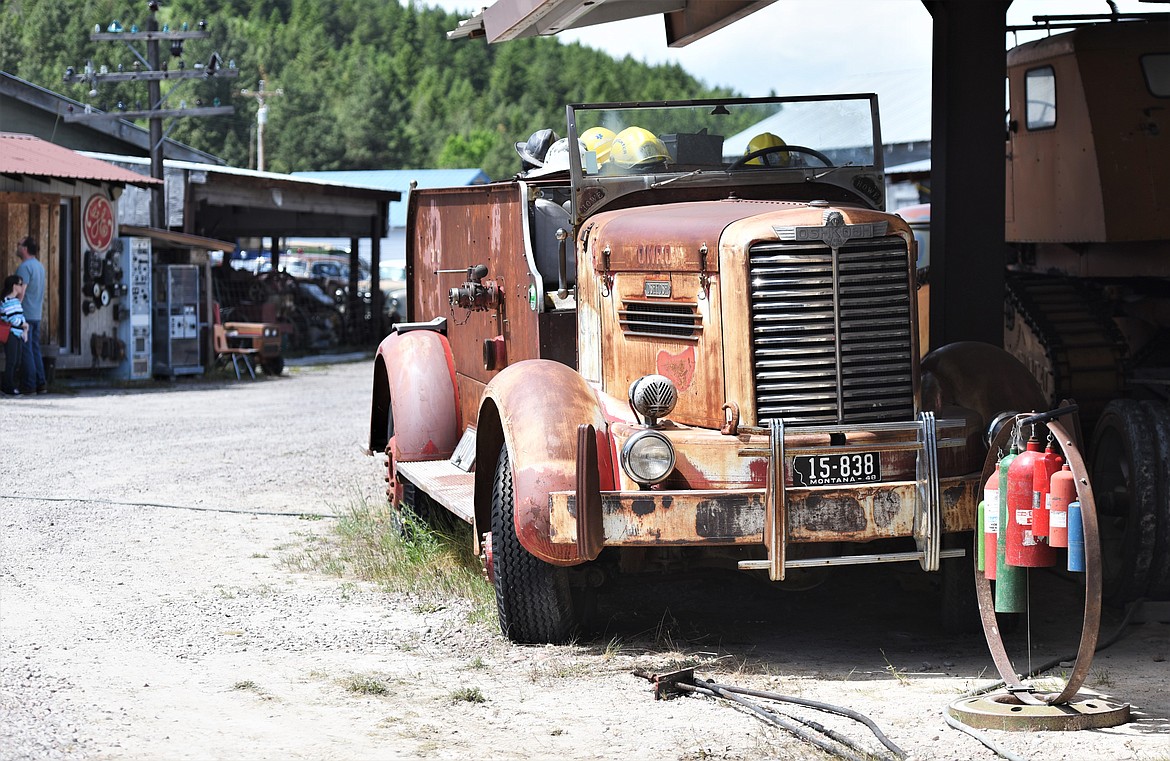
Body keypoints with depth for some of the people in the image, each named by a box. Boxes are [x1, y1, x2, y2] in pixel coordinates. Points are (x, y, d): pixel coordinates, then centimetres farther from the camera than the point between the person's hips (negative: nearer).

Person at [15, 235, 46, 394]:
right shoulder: (39, 266, 15)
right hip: (37, 314, 9)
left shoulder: (25, 266, -14)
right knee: (35, 349, 11)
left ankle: (30, 384, -5)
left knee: (26, 350, -5)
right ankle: (41, 383, 9)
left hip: (25, 314, -9)